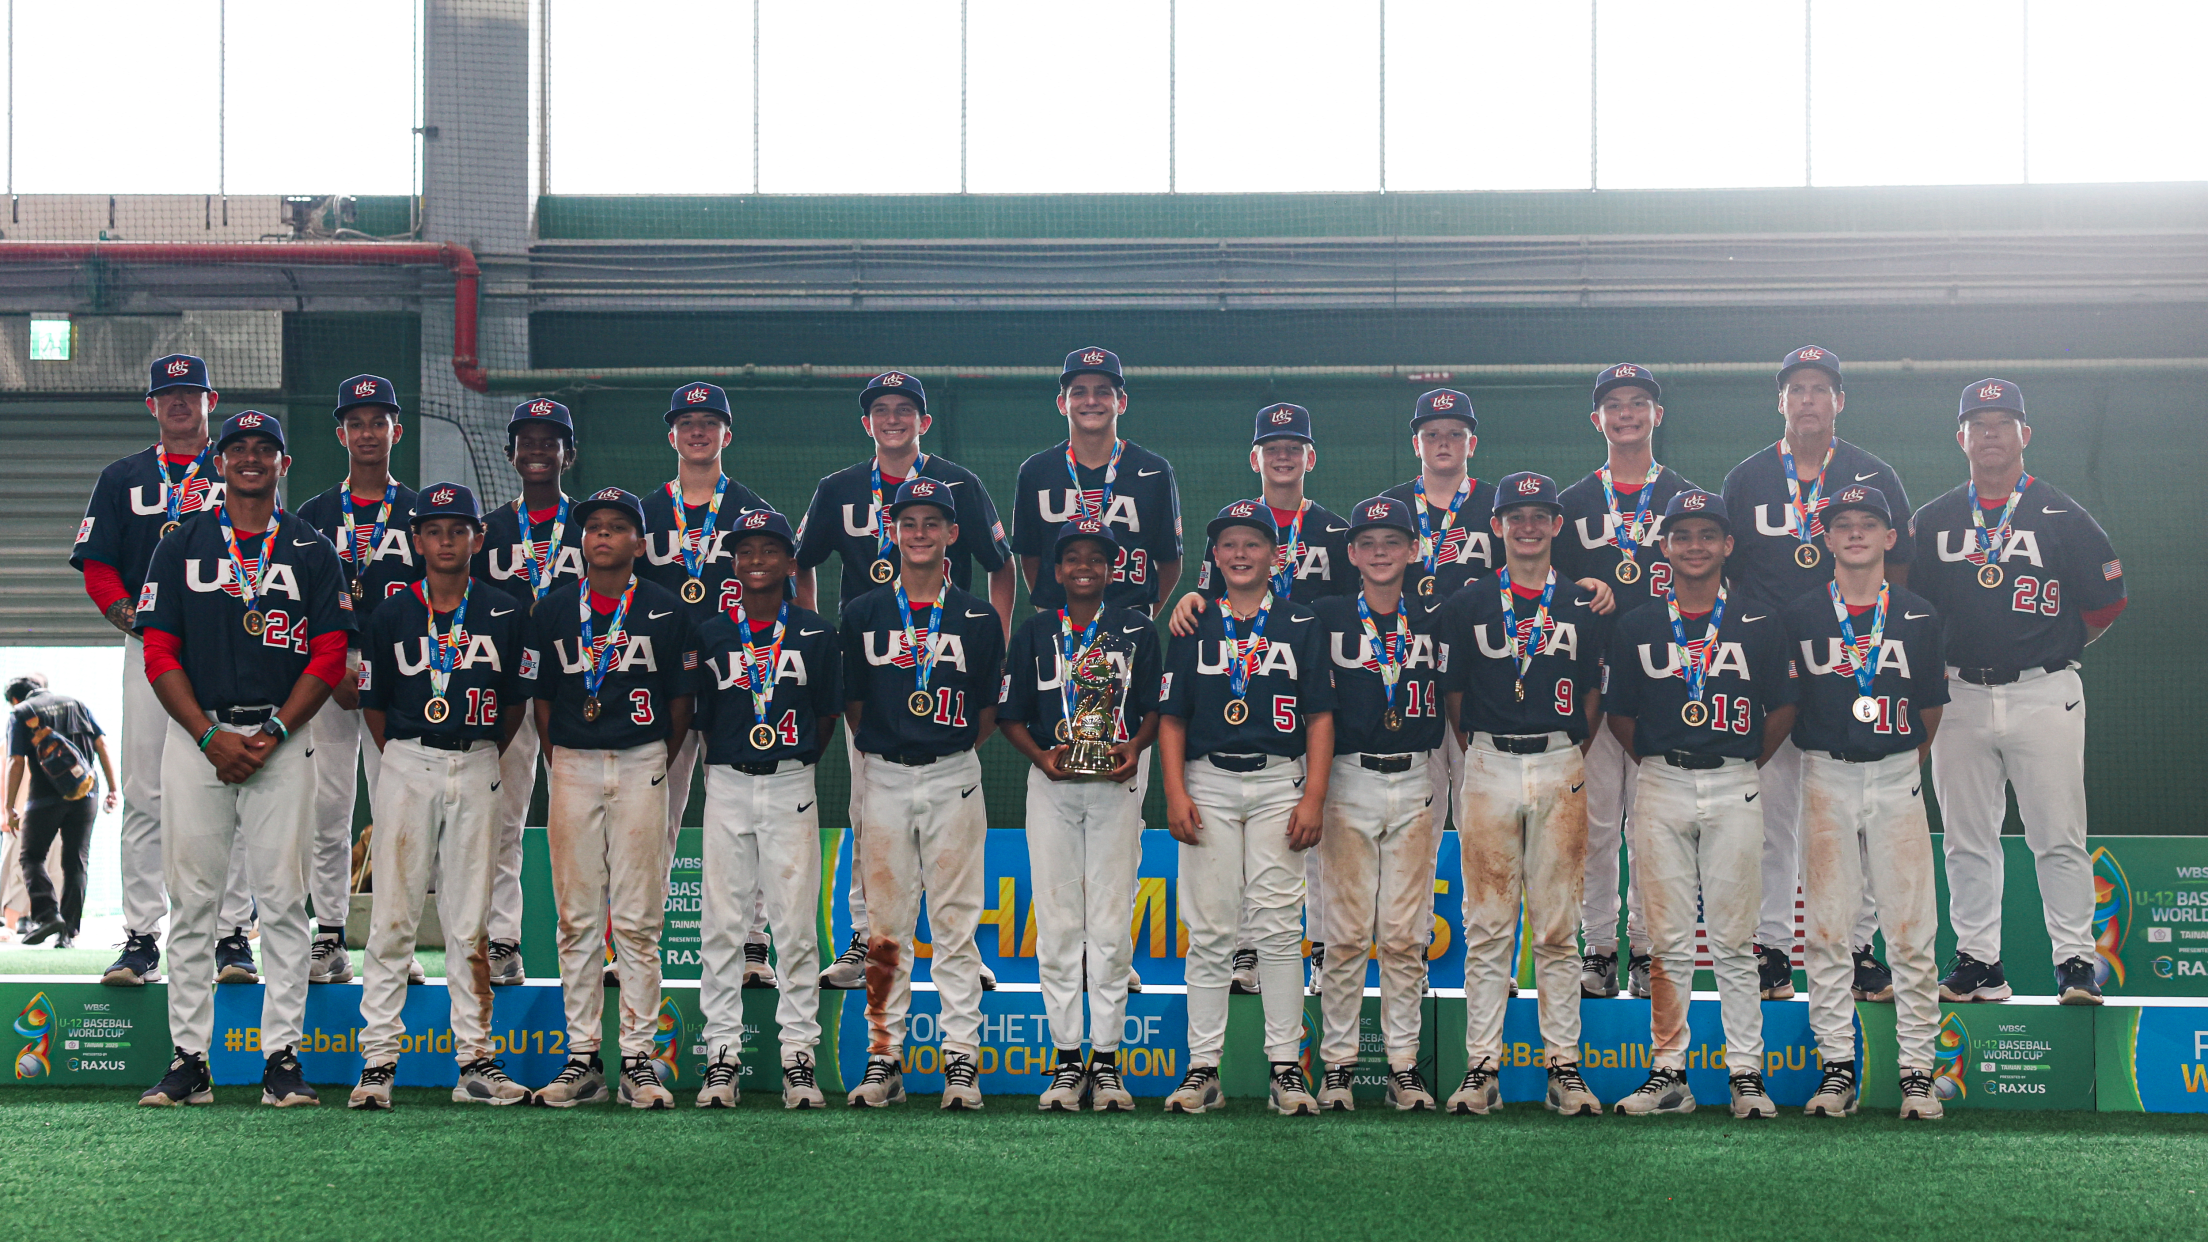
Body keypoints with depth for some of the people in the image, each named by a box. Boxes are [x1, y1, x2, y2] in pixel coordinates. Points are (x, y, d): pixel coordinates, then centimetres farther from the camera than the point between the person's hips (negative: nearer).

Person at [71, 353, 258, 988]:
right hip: (148, 649, 1)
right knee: (144, 796, -2)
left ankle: (233, 936, 2)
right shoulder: (123, 478, 16)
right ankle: (140, 939, 2)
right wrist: (132, 618, -8)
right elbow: (97, 566, 9)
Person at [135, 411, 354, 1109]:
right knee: (191, 902, 1)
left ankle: (282, 1058, 0)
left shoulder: (313, 551, 8)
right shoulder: (181, 547, 10)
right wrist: (211, 735, -9)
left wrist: (271, 734, -9)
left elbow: (329, 655, 2)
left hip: (281, 742, -1)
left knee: (283, 902, -3)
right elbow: (159, 652, 3)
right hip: (196, 739, 1)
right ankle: (188, 1060, 6)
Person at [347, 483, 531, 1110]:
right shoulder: (391, 614, 3)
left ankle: (475, 1062, 8)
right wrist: (403, 760, 8)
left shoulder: (505, 612, 4)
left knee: (470, 923, 5)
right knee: (392, 918, -2)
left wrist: (482, 758, 9)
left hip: (477, 770, 1)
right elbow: (373, 703, 10)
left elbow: (517, 700, 10)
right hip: (407, 764, -1)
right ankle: (379, 1059, 2)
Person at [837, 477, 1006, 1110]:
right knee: (885, 925, 3)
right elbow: (852, 705, 11)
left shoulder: (979, 619, 5)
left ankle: (961, 1057, 4)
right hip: (883, 779, 1)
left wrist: (952, 749, 4)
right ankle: (884, 1056, 9)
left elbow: (990, 711, 9)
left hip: (953, 778, -1)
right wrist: (888, 744, 7)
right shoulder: (862, 614, 7)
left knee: (956, 921, -1)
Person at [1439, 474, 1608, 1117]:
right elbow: (1452, 695, 10)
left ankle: (1563, 1064, 8)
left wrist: (1571, 760, 4)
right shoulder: (1467, 605, 7)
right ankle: (1482, 1065, 3)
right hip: (1488, 767, 0)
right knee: (1487, 926, 0)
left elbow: (1593, 695, 11)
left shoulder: (1584, 606, 8)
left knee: (1557, 927, 2)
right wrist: (1480, 756, 5)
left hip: (1561, 768, 0)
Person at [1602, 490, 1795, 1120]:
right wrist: (1656, 761, 7)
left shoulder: (1760, 623, 5)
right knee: (1667, 941, 3)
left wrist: (1745, 766, 6)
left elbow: (1782, 708, 8)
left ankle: (1746, 1072, 8)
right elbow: (1618, 713, 13)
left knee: (1733, 939, 1)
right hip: (1660, 788, 1)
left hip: (1733, 789, -1)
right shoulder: (1637, 626, 7)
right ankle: (1668, 1070, 8)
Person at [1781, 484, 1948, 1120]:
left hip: (1896, 776, 0)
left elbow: (1931, 706, 12)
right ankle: (1837, 1065, 9)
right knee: (1825, 927, 1)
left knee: (1910, 927, -2)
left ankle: (1916, 1069, 4)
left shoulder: (1918, 616, 5)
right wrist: (1818, 750, 8)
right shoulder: (1800, 615, 3)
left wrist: (1907, 758, 10)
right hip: (1825, 777, 0)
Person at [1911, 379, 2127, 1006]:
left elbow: (2107, 601, 6)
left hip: (2043, 695, -3)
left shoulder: (2062, 515, 2)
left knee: (2058, 837, -3)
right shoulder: (1934, 520, 10)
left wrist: (2053, 649, 7)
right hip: (1959, 696, 3)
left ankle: (2076, 961, 3)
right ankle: (1977, 961, 13)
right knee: (1966, 838, 6)